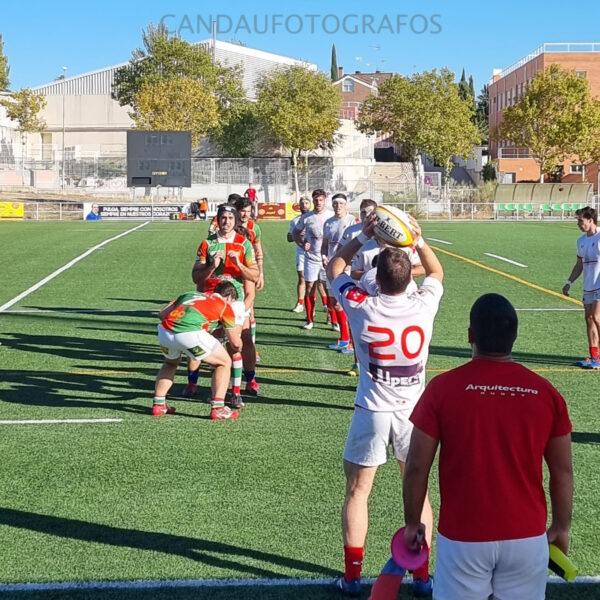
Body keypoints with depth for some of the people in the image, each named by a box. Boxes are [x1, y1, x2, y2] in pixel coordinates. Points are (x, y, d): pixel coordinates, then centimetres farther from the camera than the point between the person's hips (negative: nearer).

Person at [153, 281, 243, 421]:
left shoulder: (190, 294, 32)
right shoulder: (225, 306, 20)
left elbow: (162, 314, 25)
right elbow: (236, 344, 23)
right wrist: (237, 348, 46)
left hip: (164, 331, 5)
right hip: (190, 334, -5)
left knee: (170, 364, 37)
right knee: (224, 362, 16)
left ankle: (158, 405, 32)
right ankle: (217, 409, 10)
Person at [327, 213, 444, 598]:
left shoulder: (361, 307, -13)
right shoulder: (424, 306, -9)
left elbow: (335, 267, 7)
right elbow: (437, 272, 15)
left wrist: (363, 237, 6)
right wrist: (419, 241, 7)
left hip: (373, 412, -2)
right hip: (413, 411, 2)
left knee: (357, 492, 11)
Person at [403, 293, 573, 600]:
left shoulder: (442, 388, -10)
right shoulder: (546, 392, -5)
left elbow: (416, 467, -6)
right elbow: (562, 471, 3)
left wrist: (412, 523, 8)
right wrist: (560, 527, 16)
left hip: (462, 537, -1)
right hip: (527, 537, 2)